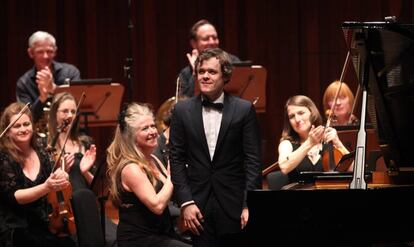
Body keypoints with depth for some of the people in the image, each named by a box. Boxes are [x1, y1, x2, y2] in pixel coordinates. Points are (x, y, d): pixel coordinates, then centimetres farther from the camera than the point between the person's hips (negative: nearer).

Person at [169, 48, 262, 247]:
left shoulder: (244, 110, 1)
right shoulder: (182, 111, 5)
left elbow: (253, 161, -2)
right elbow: (176, 160, 5)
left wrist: (249, 204, -10)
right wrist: (185, 202, -5)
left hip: (234, 205, -1)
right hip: (199, 206, 1)